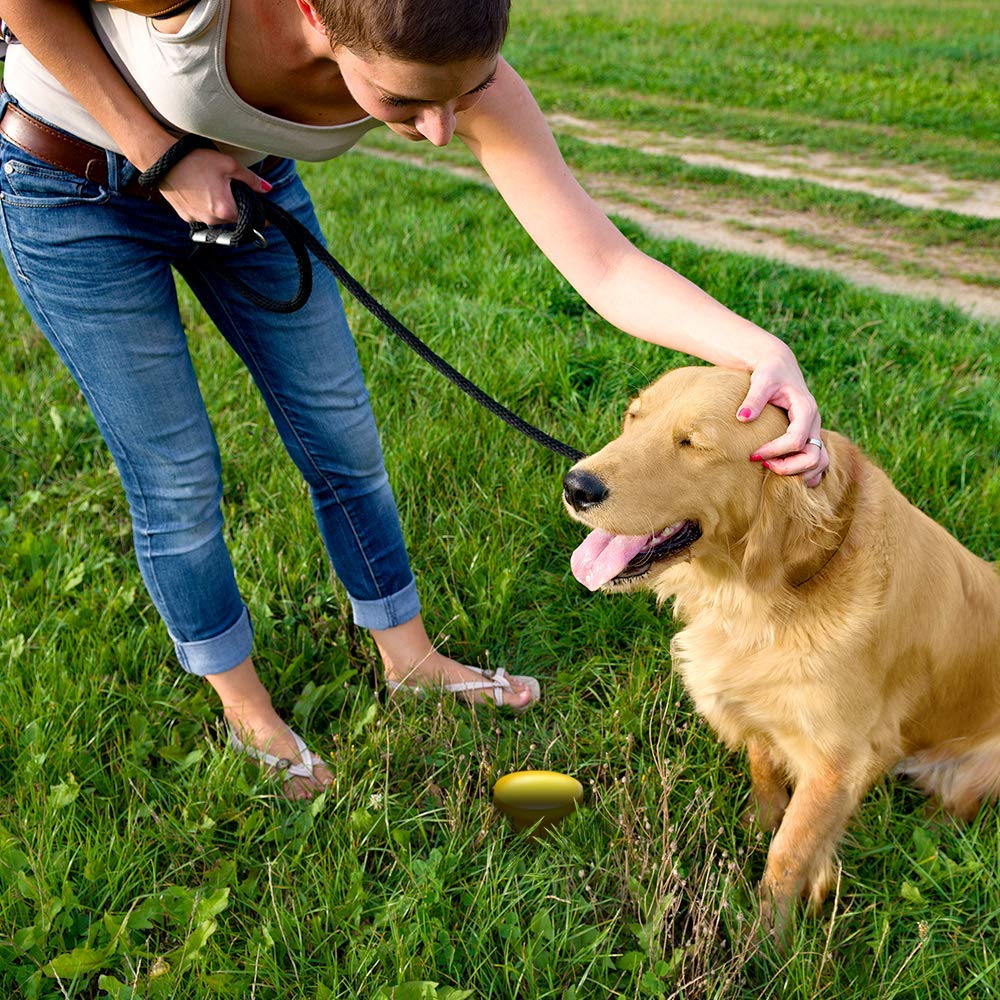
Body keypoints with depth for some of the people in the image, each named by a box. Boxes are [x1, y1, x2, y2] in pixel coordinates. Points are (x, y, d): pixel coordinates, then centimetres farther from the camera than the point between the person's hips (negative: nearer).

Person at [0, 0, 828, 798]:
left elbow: (605, 269, -32)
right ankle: (246, 709, 26)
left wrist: (759, 349, -47)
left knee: (343, 439, 6)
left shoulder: (459, 71, -29)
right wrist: (160, 154, -25)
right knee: (178, 479, 1)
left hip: (242, 177, 3)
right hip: (71, 184, -3)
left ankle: (409, 657, 30)